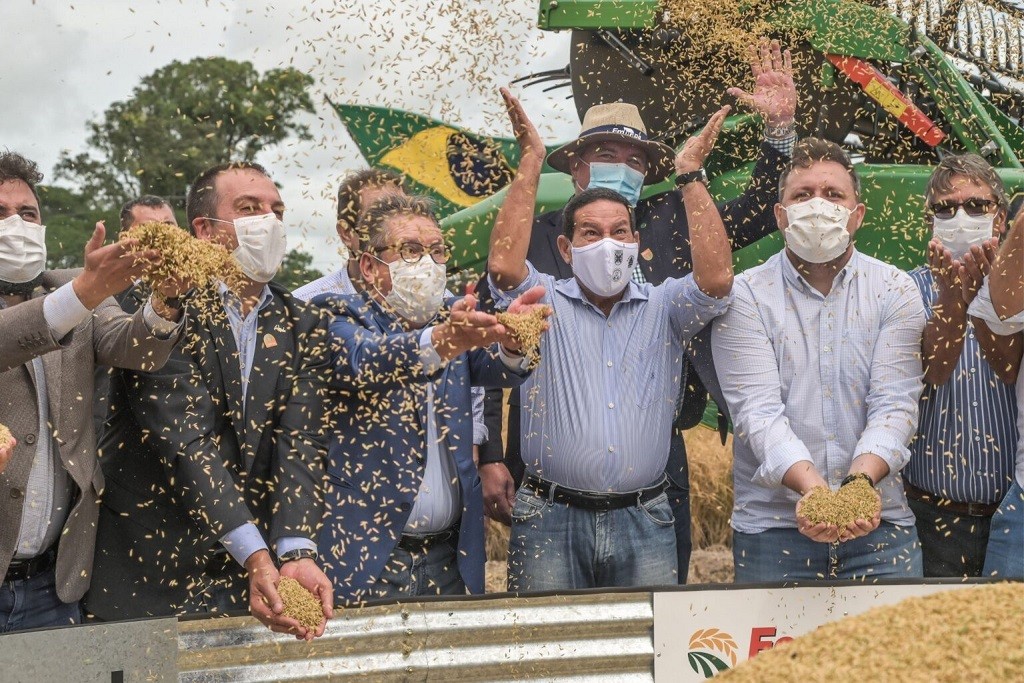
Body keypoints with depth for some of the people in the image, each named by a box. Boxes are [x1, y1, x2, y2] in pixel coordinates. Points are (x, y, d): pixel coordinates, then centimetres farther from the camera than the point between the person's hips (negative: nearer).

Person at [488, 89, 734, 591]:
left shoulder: (663, 308, 8)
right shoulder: (545, 303, 5)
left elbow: (716, 278, -11)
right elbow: (504, 265, -15)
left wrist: (690, 173, -7)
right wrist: (530, 161, -10)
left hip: (644, 523, 1)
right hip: (551, 522, -1)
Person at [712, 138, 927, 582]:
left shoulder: (896, 290, 4)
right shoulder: (746, 295, 0)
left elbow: (894, 404, -6)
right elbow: (758, 409, -12)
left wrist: (859, 481, -25)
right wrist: (811, 487, -28)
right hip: (771, 525, -1)